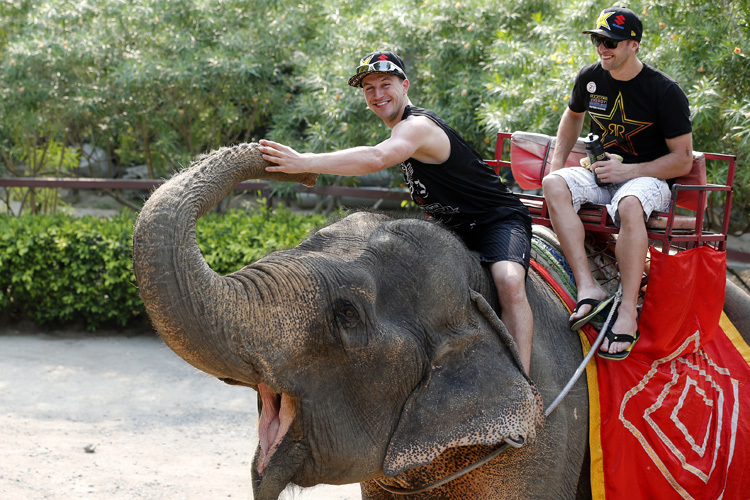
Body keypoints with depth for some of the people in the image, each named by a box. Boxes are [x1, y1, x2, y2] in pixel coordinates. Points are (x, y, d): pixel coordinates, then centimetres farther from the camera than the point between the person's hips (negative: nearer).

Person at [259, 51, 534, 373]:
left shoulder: (416, 126, -22)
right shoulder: (403, 129, 10)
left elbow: (376, 159, -43)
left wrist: (304, 162, -49)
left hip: (500, 219, -11)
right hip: (453, 226, 11)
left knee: (509, 282, -35)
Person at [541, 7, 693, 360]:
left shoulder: (665, 91, -12)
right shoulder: (590, 78, 4)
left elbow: (683, 160, -11)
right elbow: (573, 116, 27)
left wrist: (628, 171, -20)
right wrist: (557, 162, 13)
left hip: (649, 179, -5)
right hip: (602, 174, 5)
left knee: (629, 203, -41)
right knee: (553, 185, -26)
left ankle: (629, 312, -38)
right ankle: (588, 289, -35)